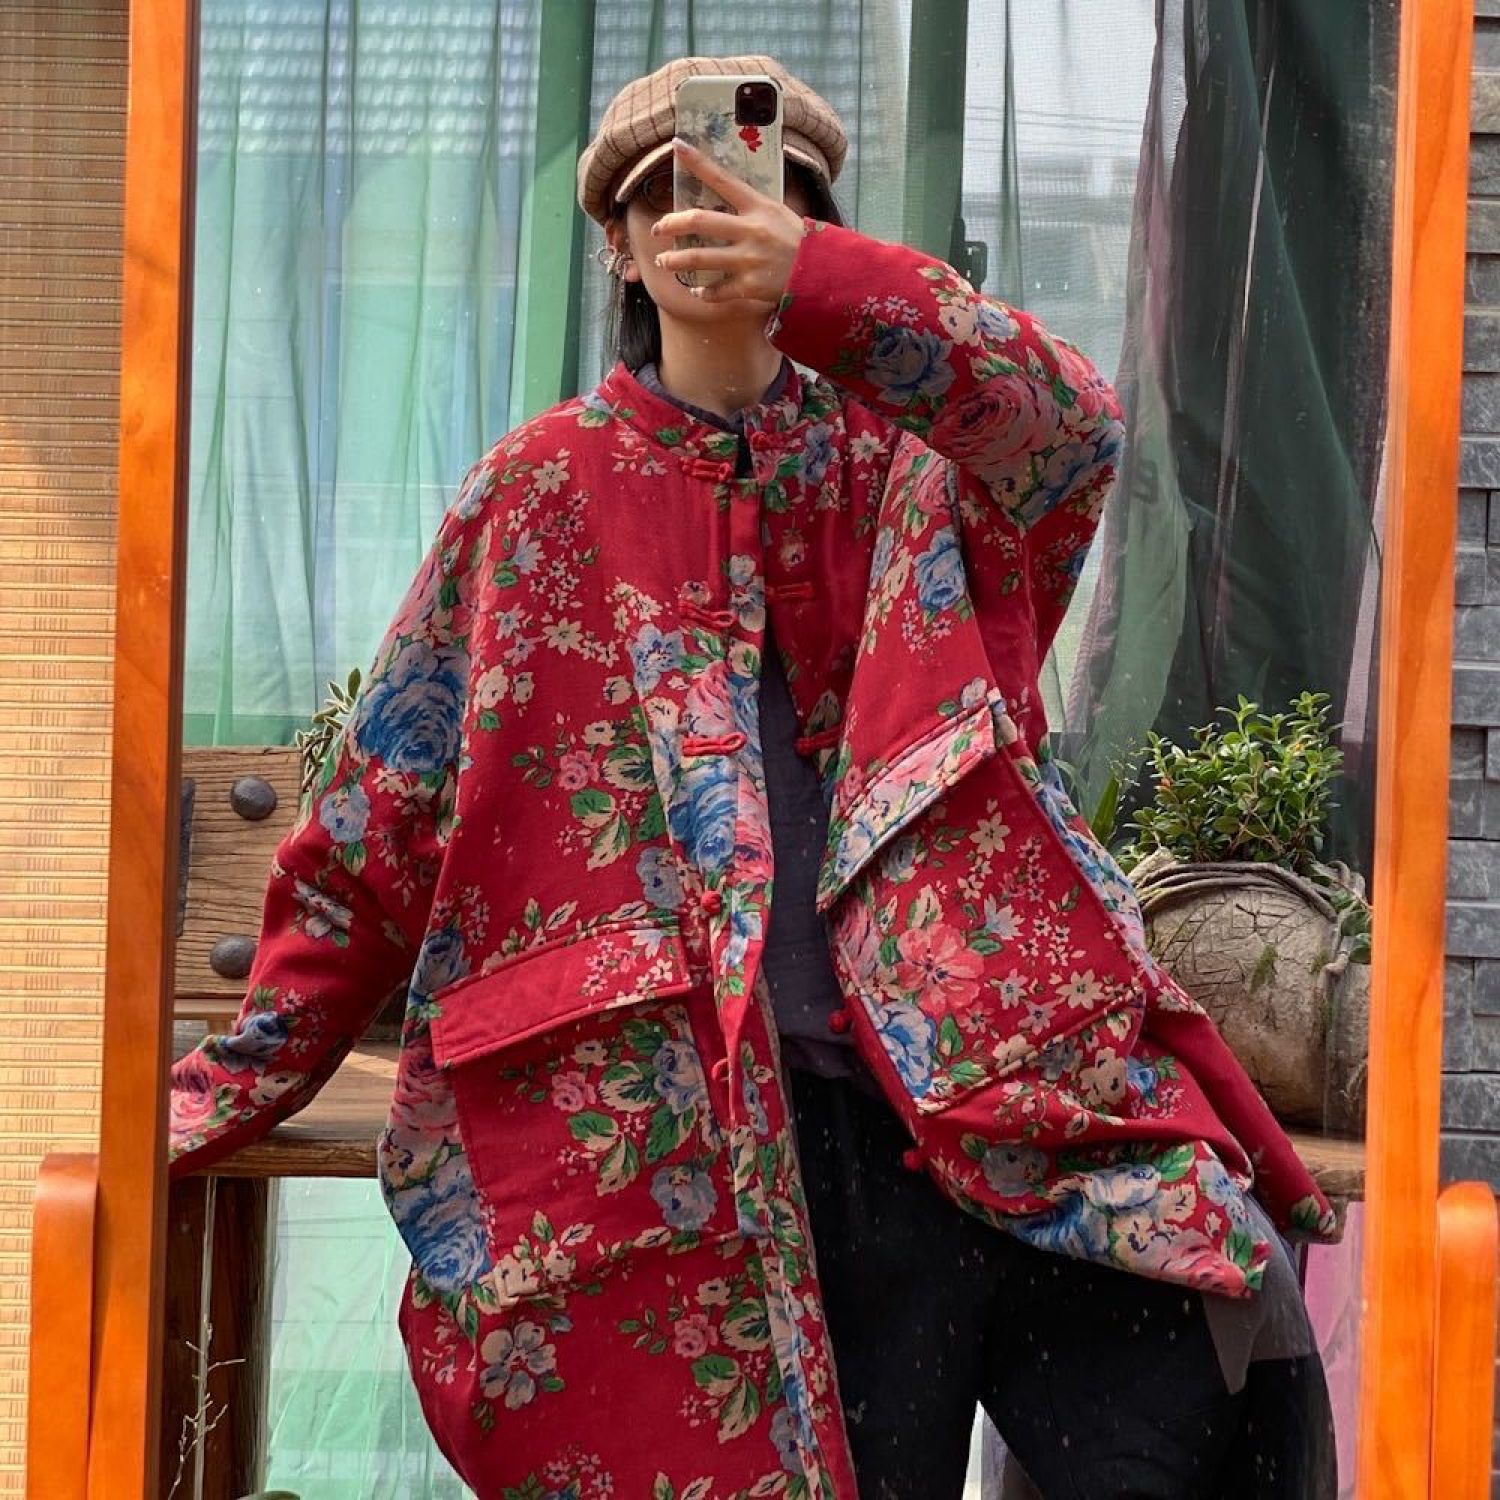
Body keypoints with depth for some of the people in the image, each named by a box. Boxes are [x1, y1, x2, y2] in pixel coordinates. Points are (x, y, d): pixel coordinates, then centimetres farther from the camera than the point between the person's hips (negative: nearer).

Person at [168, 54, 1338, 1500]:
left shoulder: (909, 458, 13)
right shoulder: (547, 491, 12)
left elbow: (1072, 429, -12)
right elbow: (383, 813, 13)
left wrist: (817, 280, -27)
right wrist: (239, 1081, 9)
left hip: (1016, 1068, 1)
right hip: (752, 1129, 0)